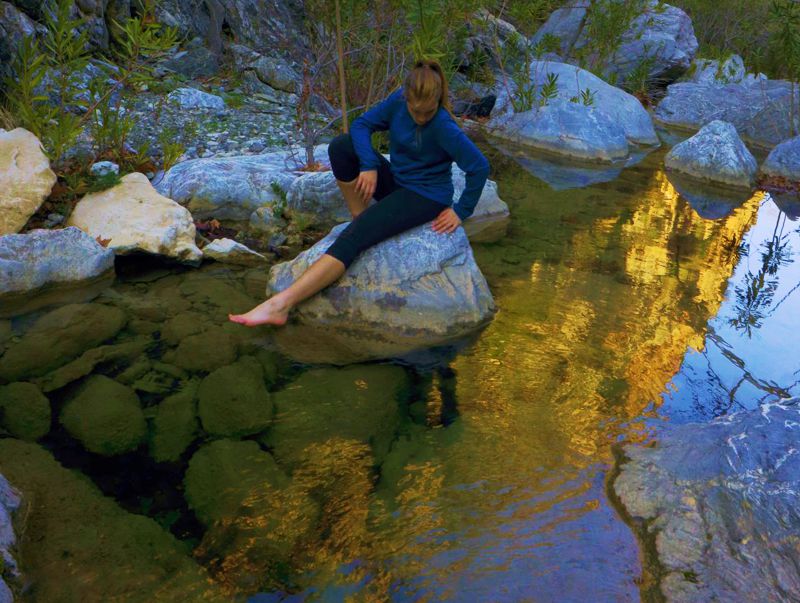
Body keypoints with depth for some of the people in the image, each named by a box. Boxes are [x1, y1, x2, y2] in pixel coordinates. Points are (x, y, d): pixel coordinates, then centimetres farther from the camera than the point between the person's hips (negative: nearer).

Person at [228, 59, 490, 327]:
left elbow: (480, 167, -18)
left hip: (425, 197, -7)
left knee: (356, 235, -27)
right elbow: (361, 124, -3)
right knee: (341, 146, -12)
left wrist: (461, 211, -14)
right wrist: (369, 164, -18)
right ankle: (363, 221, -4)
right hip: (396, 180, 7)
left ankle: (281, 304, -37)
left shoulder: (443, 127, -22)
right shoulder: (398, 101, -7)